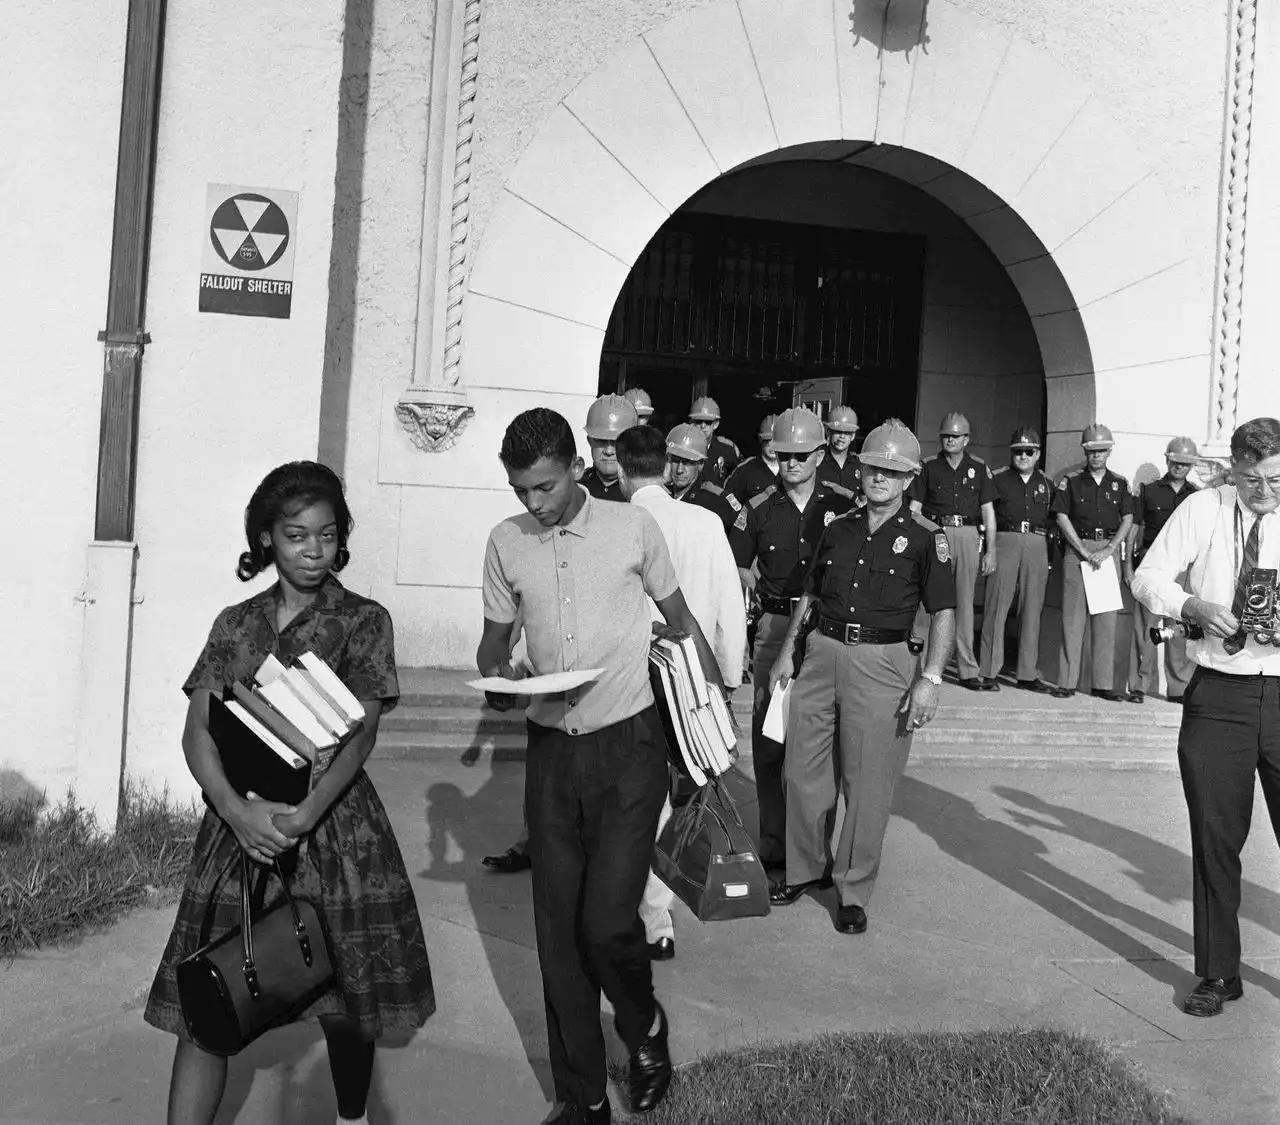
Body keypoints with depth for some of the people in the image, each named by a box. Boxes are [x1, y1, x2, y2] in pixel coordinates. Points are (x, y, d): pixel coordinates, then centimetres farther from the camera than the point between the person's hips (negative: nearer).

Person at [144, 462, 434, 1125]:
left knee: (344, 1000, 9)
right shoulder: (235, 624, 8)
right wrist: (236, 809, -19)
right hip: (240, 821, 2)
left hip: (333, 823, -2)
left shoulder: (363, 620, 0)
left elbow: (361, 732, -9)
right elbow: (198, 731, 0)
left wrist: (307, 813, -25)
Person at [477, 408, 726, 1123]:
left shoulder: (633, 527, -5)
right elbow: (496, 638, 13)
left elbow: (681, 619, 8)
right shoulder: (507, 543, 2)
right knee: (559, 931, 6)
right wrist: (496, 676, -9)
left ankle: (645, 1025, 24)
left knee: (606, 920, -10)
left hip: (628, 747, -3)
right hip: (551, 750, 3)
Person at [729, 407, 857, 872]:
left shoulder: (845, 505, 2)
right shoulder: (760, 508, 4)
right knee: (769, 739, 3)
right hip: (775, 629, 1)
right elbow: (735, 566, 11)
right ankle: (773, 844, 14)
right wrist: (759, 593, -2)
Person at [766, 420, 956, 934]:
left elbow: (943, 612, -4)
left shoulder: (926, 538, -2)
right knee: (802, 769, 9)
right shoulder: (838, 528, 11)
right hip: (821, 653, 5)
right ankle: (806, 867, 29)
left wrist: (930, 679, -13)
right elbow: (809, 594, 19)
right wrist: (787, 652, 14)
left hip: (882, 662, -4)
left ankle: (854, 890, 17)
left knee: (868, 783, 1)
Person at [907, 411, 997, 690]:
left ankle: (968, 671, 10)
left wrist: (990, 551, 4)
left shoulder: (979, 468, 10)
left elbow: (988, 511, 10)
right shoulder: (928, 466, 6)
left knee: (965, 603, 6)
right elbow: (914, 508, 5)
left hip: (968, 535, 2)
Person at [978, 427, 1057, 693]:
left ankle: (1028, 674, 10)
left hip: (1037, 546, 3)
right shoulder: (997, 479, 6)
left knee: (1032, 610, 4)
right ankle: (988, 671, -1)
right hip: (1004, 542, -3)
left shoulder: (1046, 484, 15)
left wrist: (1050, 558, 9)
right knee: (996, 607, -6)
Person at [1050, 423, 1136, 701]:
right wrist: (1084, 550, -9)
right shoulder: (1071, 481, 6)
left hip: (1109, 550, 2)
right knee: (1073, 616, -3)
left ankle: (1103, 683, 5)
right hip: (1077, 548, -2)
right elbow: (1062, 517, -1)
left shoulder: (1120, 483, 12)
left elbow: (1127, 519, 6)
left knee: (1106, 618, 1)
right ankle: (1067, 681, 0)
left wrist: (1107, 550, -8)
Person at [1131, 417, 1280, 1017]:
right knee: (1215, 839, 8)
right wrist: (1195, 606, -17)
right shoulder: (1204, 508, 1)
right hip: (1217, 697, 0)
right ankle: (1218, 974, 23)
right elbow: (1147, 577, 1)